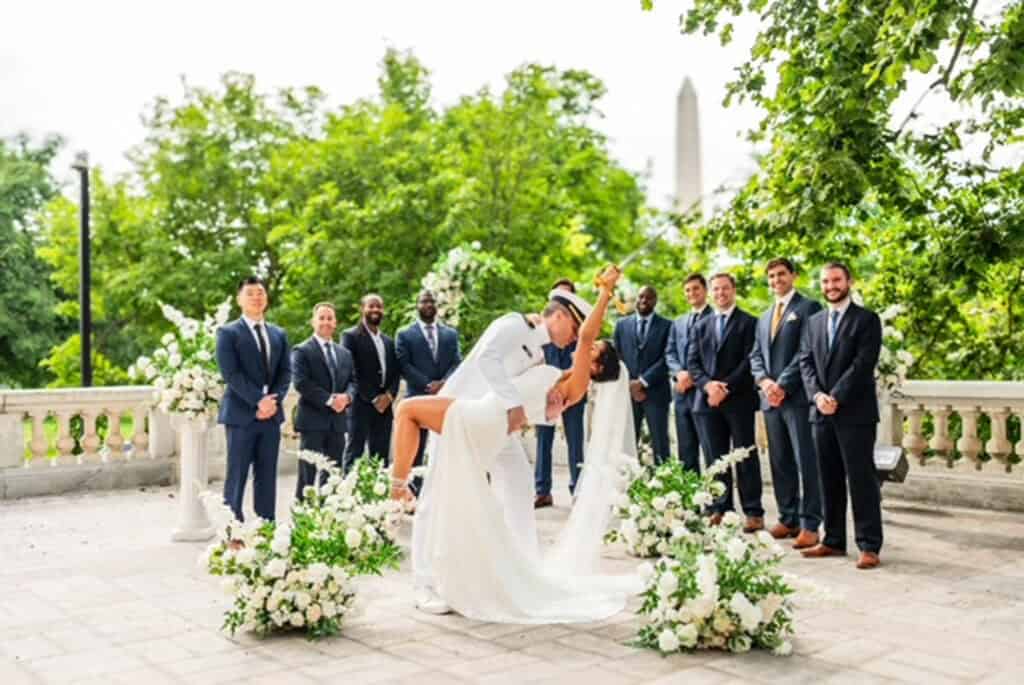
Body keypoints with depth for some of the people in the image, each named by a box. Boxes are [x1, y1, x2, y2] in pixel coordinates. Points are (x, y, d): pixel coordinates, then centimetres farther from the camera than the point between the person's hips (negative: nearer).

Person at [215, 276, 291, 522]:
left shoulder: (279, 334, 15)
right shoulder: (228, 332, -1)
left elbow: (286, 372, 8)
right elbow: (230, 373, -11)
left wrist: (274, 400, -9)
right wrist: (258, 400, -17)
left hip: (271, 414, 5)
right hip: (241, 413, -5)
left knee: (267, 476, 7)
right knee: (236, 476, -1)